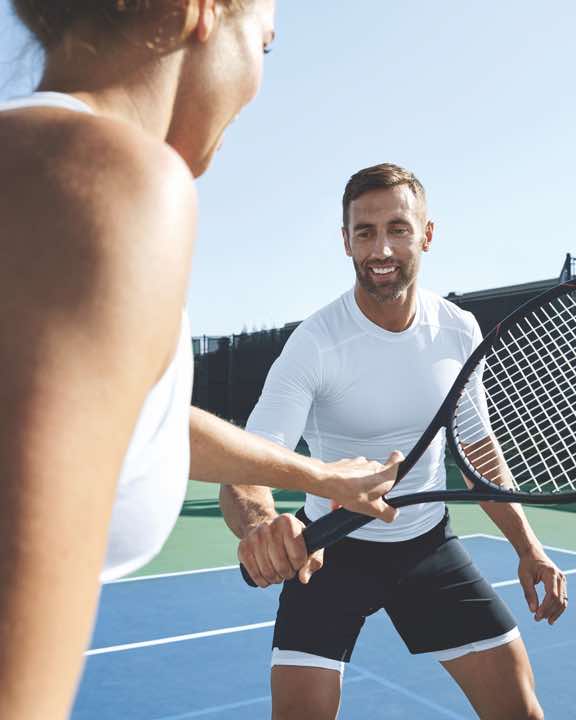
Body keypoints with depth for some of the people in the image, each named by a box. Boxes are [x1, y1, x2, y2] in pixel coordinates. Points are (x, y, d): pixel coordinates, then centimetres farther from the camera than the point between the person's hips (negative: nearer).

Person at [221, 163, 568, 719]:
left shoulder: (460, 331, -7)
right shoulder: (314, 344, -22)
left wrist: (526, 545, 3)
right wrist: (259, 524, -53)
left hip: (429, 543, 4)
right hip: (330, 548, -3)